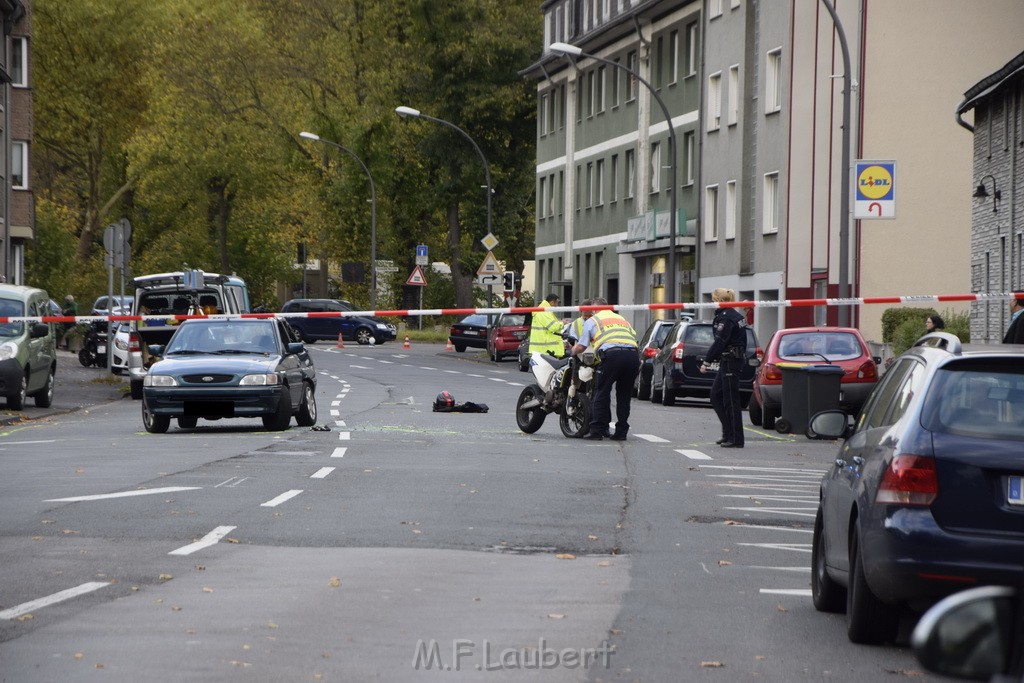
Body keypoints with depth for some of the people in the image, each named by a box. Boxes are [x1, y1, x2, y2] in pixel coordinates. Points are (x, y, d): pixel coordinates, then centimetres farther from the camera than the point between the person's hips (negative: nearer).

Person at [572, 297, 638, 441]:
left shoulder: (591, 321, 19)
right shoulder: (621, 318, 33)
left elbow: (581, 347, 17)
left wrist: (573, 351, 38)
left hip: (612, 354, -4)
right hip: (633, 353, 4)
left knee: (601, 392, 4)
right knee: (624, 395, 14)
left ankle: (597, 430, 1)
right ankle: (621, 431, 13)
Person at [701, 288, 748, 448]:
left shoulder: (726, 317, -15)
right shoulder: (734, 315, 16)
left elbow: (720, 342, -20)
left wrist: (707, 362, -17)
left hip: (731, 361, -10)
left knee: (730, 399, -7)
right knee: (716, 395, 15)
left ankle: (735, 439, -4)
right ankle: (728, 433, 17)